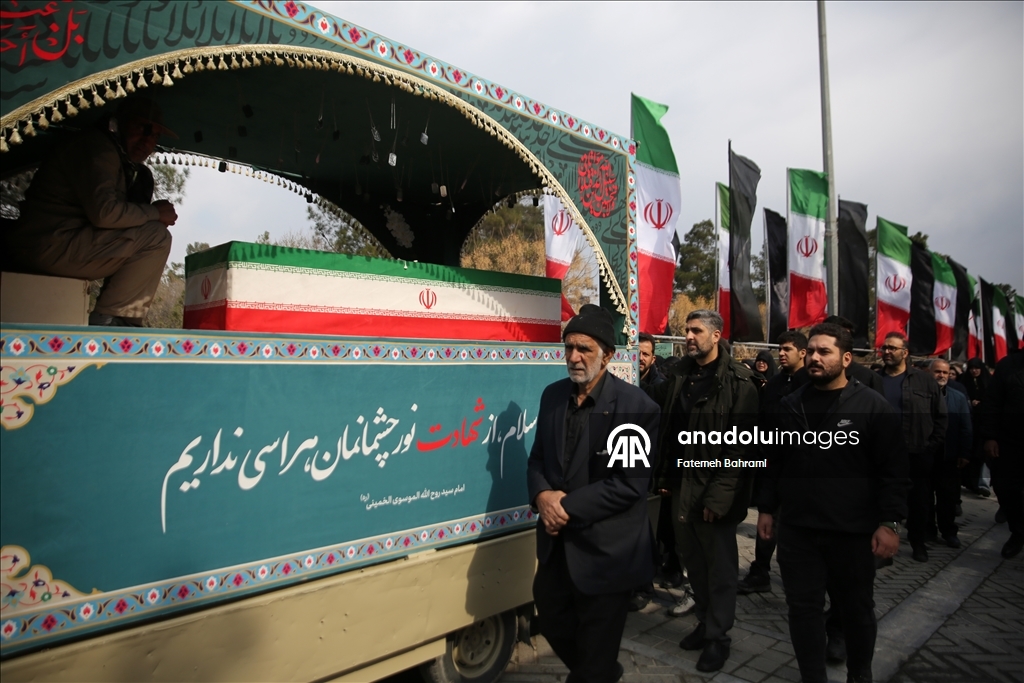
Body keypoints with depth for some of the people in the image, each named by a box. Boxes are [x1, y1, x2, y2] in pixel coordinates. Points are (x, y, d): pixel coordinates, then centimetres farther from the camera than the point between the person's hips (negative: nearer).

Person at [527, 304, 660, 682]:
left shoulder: (637, 406, -17)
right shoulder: (553, 395, 1)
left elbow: (631, 483, -21)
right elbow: (538, 457, 7)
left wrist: (569, 507, -21)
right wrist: (542, 495, -14)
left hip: (605, 547, -6)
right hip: (557, 541, 6)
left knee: (595, 647, 12)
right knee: (551, 616, 24)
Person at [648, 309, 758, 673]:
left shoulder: (738, 382, -10)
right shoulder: (678, 376, 8)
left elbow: (740, 446, -14)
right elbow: (665, 427, 12)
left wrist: (719, 495, -17)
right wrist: (664, 475, 5)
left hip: (715, 489, -5)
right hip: (681, 484, 5)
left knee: (720, 565, 8)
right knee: (692, 560, 16)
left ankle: (717, 635, 24)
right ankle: (705, 621, 35)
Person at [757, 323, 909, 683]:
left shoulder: (872, 406, -6)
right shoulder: (790, 405, 5)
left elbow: (894, 470, -6)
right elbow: (772, 462, 11)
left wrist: (889, 522, -11)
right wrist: (766, 508, 10)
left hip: (853, 531, -2)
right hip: (796, 529, 3)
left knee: (857, 608, 17)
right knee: (803, 608, 9)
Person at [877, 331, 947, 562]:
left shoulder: (924, 380, 0)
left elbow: (940, 416, 1)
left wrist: (934, 446, -4)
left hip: (918, 452, 0)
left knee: (918, 499, 12)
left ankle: (918, 542, 28)